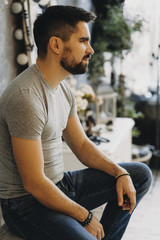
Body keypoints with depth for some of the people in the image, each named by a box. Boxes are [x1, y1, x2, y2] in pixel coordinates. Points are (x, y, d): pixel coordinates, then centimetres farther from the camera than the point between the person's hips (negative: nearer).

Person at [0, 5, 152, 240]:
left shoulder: (62, 88, 6)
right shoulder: (26, 97, -25)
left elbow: (81, 145, 14)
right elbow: (34, 183, -24)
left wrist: (120, 173, -1)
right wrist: (86, 217, -13)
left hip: (60, 185, 9)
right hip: (28, 203, -9)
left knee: (141, 174, 9)